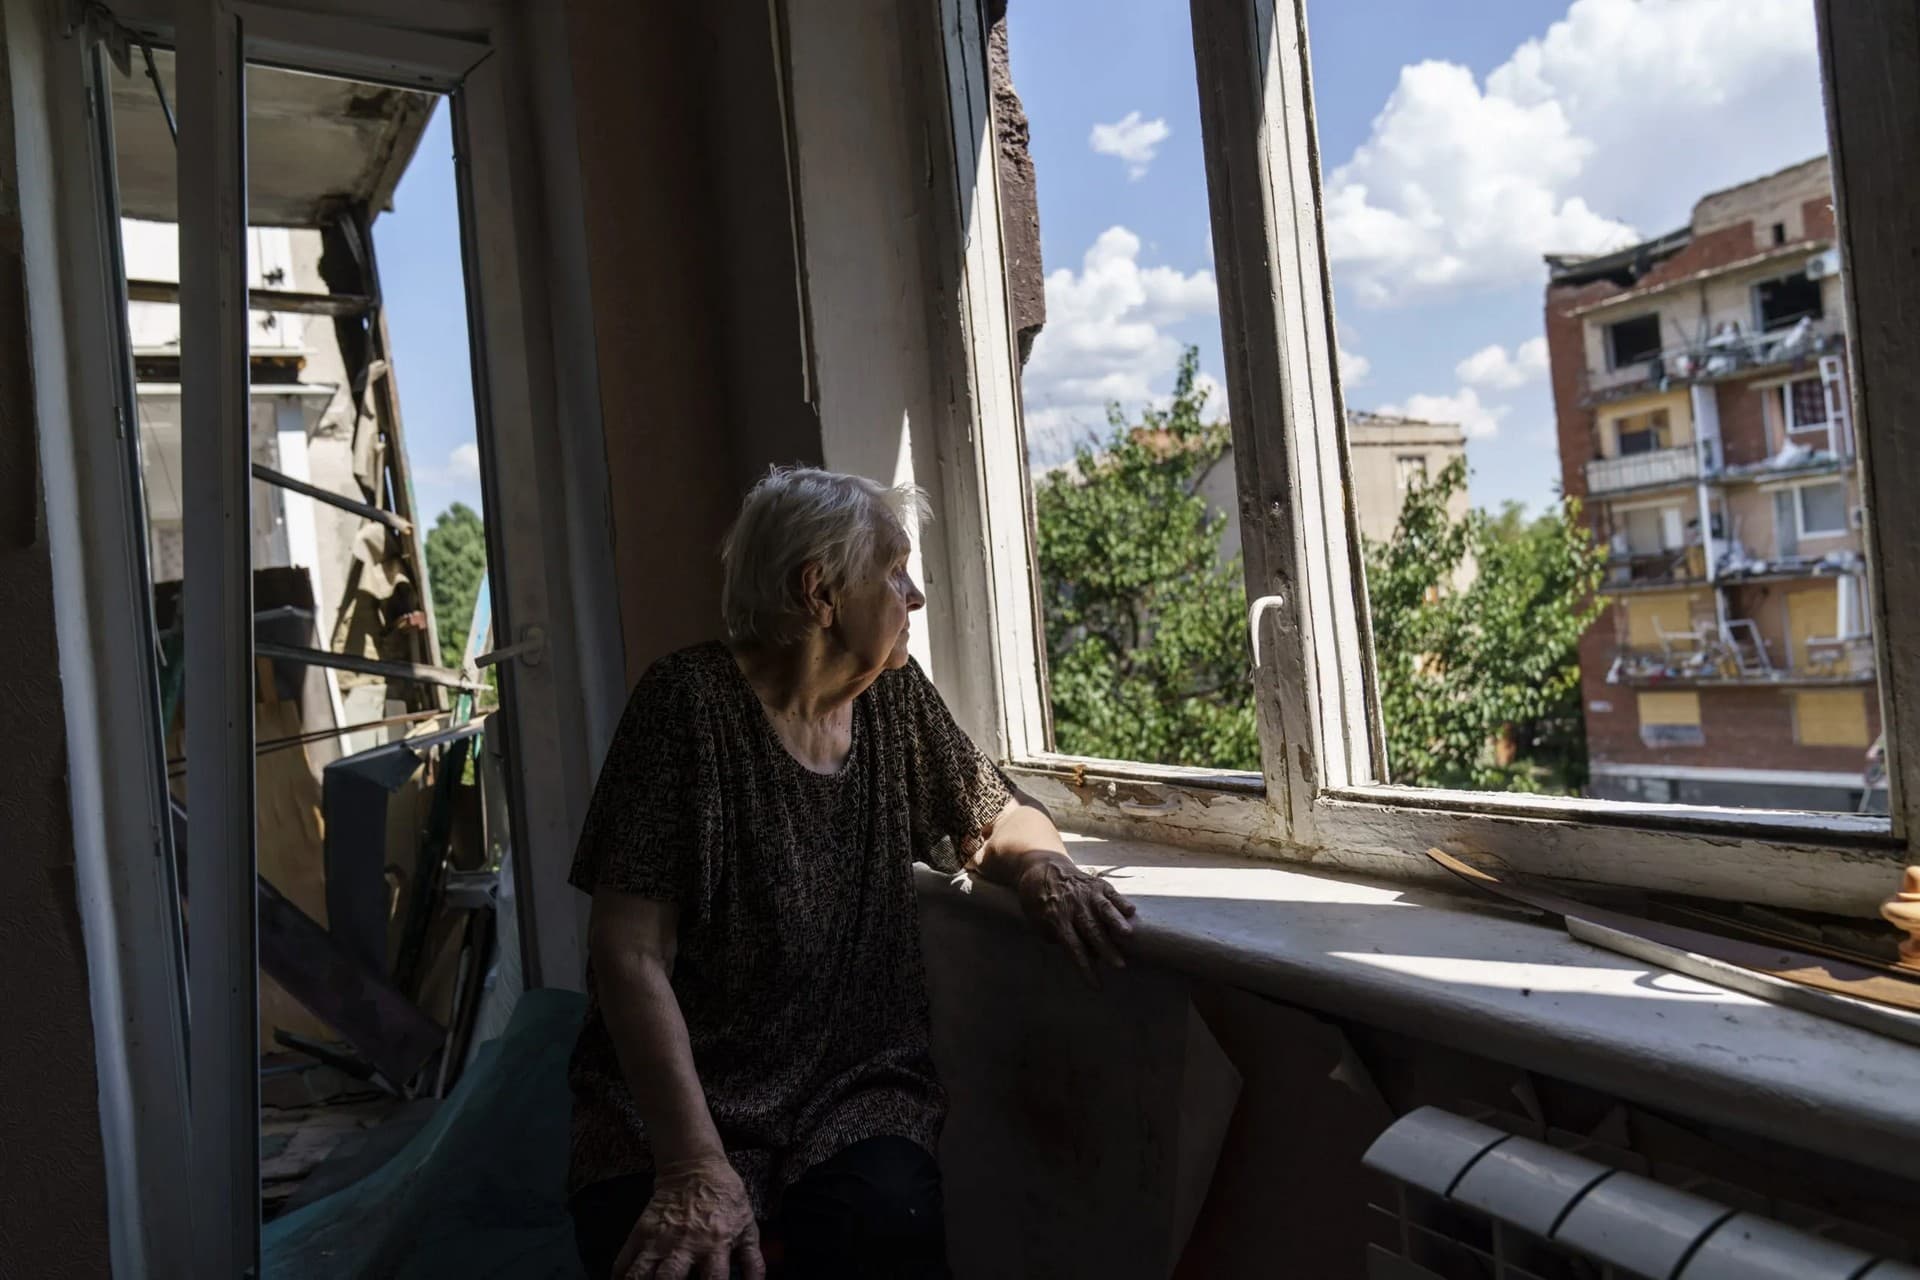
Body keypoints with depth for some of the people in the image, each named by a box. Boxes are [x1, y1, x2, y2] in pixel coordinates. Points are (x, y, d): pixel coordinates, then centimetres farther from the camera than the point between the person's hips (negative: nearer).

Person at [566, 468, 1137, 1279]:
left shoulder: (894, 698, 5)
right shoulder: (692, 701, -11)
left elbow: (1001, 820, 17)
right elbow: (630, 954, -15)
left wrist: (1043, 867, -7)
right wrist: (695, 1166, -25)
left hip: (858, 1090, 3)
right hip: (677, 1101, -3)